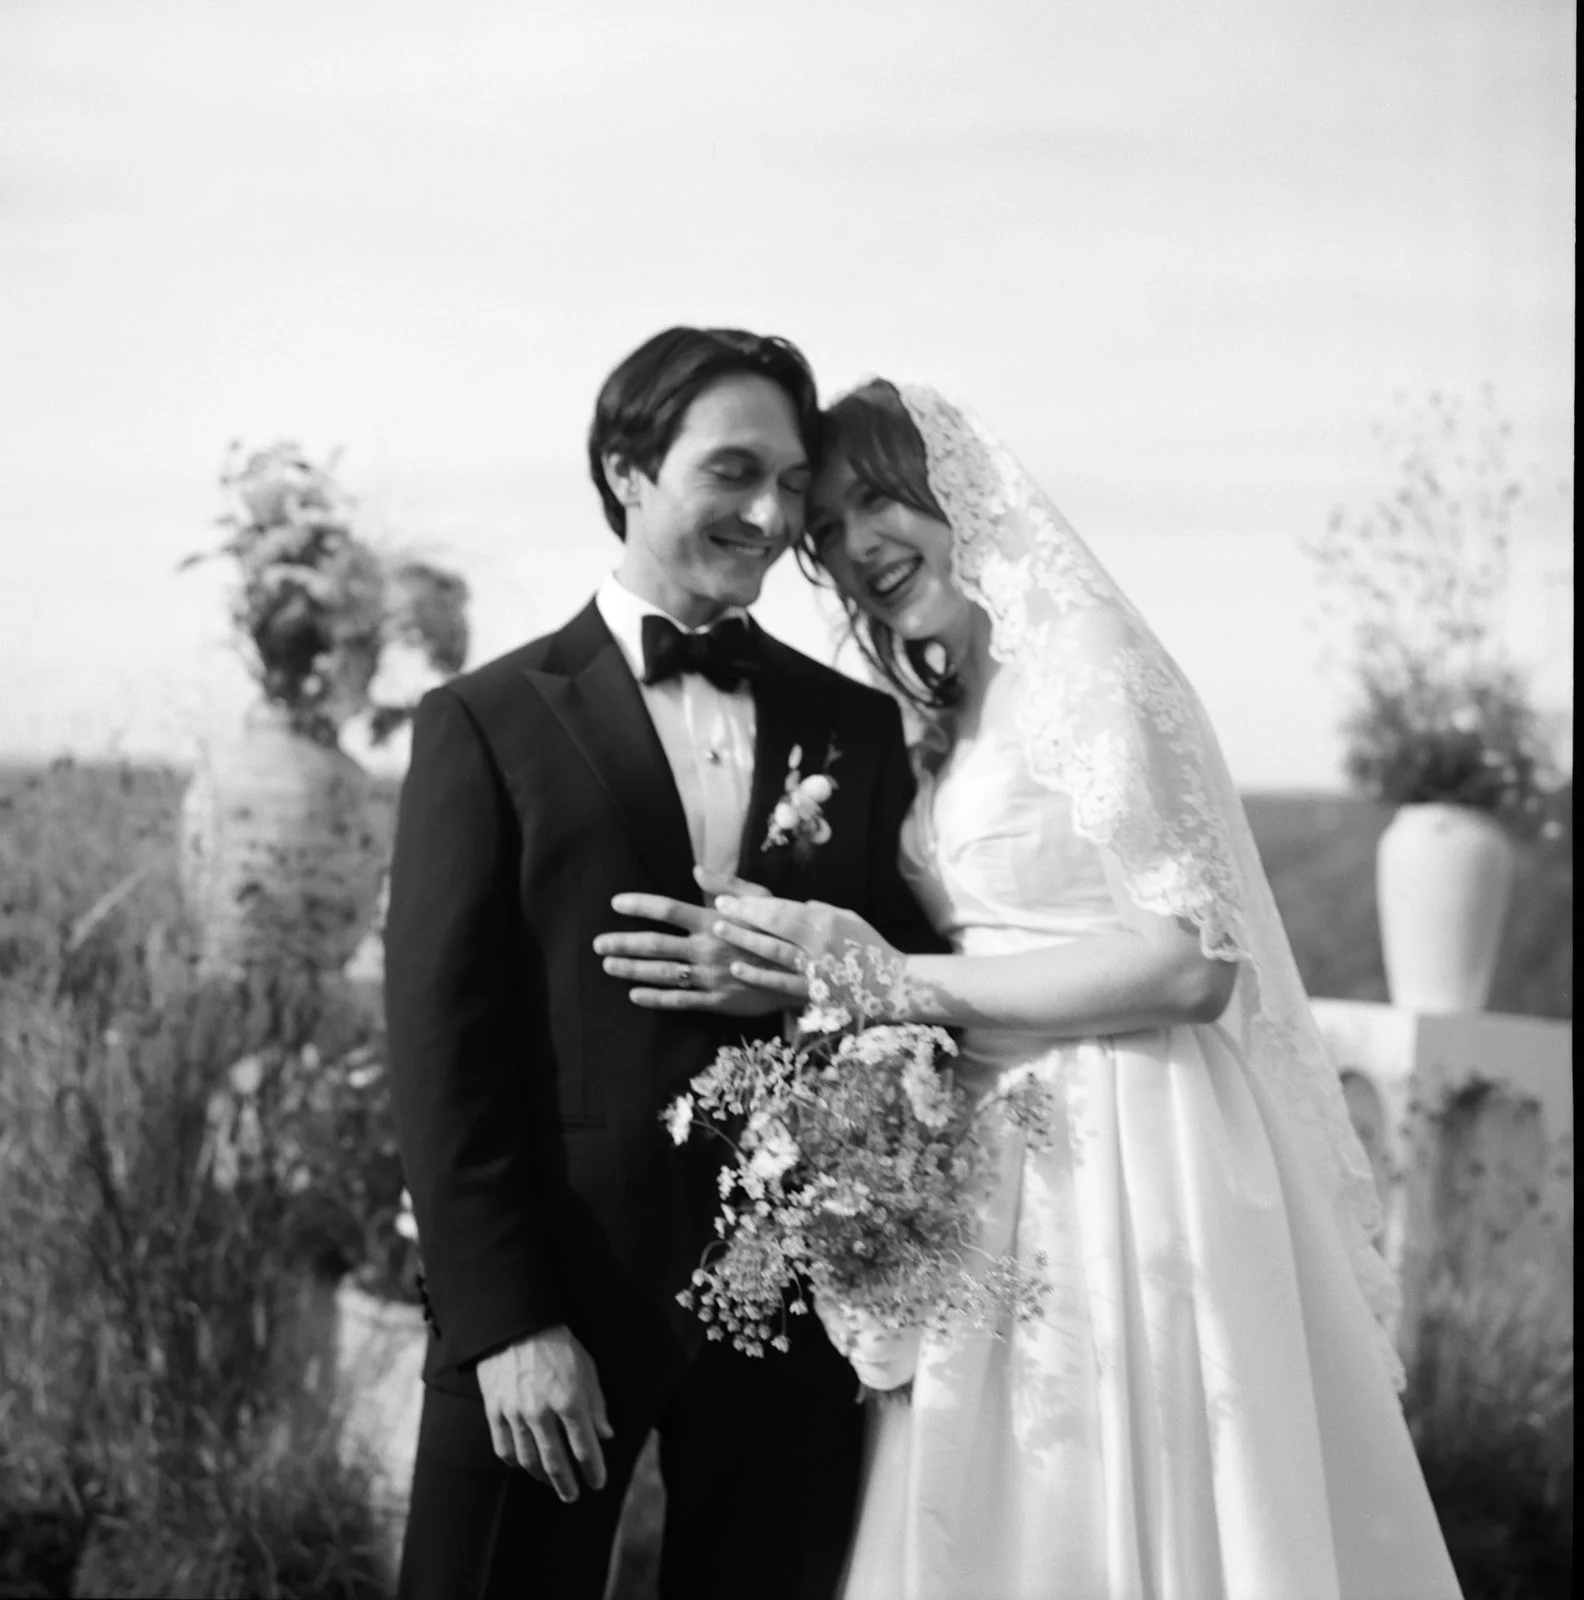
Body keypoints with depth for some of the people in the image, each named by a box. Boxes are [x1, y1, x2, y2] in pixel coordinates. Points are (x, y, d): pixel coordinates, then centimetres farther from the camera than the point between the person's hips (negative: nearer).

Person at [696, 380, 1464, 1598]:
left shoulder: (1086, 668, -11)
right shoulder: (959, 711, 13)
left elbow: (1189, 956, -18)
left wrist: (904, 983, -18)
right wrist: (818, 963, 2)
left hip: (1123, 1164, -8)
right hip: (999, 1164, 8)